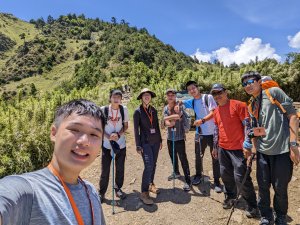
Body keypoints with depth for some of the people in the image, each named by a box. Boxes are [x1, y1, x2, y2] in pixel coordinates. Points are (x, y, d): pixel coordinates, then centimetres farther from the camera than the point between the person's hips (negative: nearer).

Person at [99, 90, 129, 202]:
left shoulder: (124, 109, -3)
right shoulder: (103, 110, -8)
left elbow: (126, 125, 4)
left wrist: (118, 134, -14)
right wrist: (109, 137, -18)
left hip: (121, 144, 2)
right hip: (107, 144, -1)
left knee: (120, 168, 11)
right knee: (105, 170, 5)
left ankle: (118, 189, 32)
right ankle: (101, 192, 24)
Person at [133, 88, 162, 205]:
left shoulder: (154, 110, 7)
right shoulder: (138, 111, -7)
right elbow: (136, 129, -7)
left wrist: (160, 140, 15)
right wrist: (138, 146, -9)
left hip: (155, 141, 5)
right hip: (145, 142, -5)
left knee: (153, 165, 13)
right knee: (148, 166, -12)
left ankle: (151, 184, 33)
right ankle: (144, 192, -1)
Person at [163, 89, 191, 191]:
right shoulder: (165, 108, 5)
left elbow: (178, 116, -28)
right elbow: (167, 123, -6)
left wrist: (168, 118, -15)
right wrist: (175, 118, -19)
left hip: (179, 137, -6)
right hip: (170, 137, 6)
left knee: (183, 159, -2)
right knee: (173, 157, 21)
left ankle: (188, 181, 9)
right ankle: (176, 172, 44)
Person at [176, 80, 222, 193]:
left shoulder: (208, 97, -8)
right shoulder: (192, 102, 7)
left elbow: (214, 113, -15)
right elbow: (180, 101, 19)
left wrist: (202, 120, -30)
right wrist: (177, 105, -4)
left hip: (213, 132, -4)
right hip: (200, 133, 4)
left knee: (215, 157, 3)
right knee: (198, 156, 13)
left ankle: (217, 182, 17)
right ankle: (198, 175, 35)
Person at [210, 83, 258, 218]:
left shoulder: (238, 105, -9)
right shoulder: (216, 111, 11)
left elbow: (247, 125, -12)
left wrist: (247, 144, -19)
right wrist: (215, 147, 18)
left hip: (237, 148, -6)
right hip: (222, 148, 6)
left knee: (240, 177, -3)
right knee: (225, 174, 14)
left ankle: (252, 205, 15)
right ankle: (230, 196, 35)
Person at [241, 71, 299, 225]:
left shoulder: (274, 92, -4)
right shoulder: (251, 106, 13)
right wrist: (254, 148, 14)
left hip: (282, 150, -5)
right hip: (262, 151, 5)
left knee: (280, 188, 8)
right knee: (263, 186, 11)